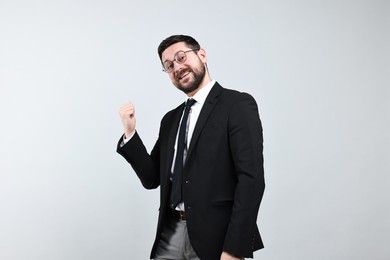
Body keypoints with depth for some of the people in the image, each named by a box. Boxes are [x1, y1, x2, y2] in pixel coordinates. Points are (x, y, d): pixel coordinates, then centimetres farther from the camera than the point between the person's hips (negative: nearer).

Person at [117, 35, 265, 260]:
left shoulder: (238, 104, -7)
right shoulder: (171, 119, 13)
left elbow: (251, 179, -15)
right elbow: (153, 178, 12)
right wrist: (130, 133, 0)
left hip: (216, 237, -5)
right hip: (170, 235, 6)